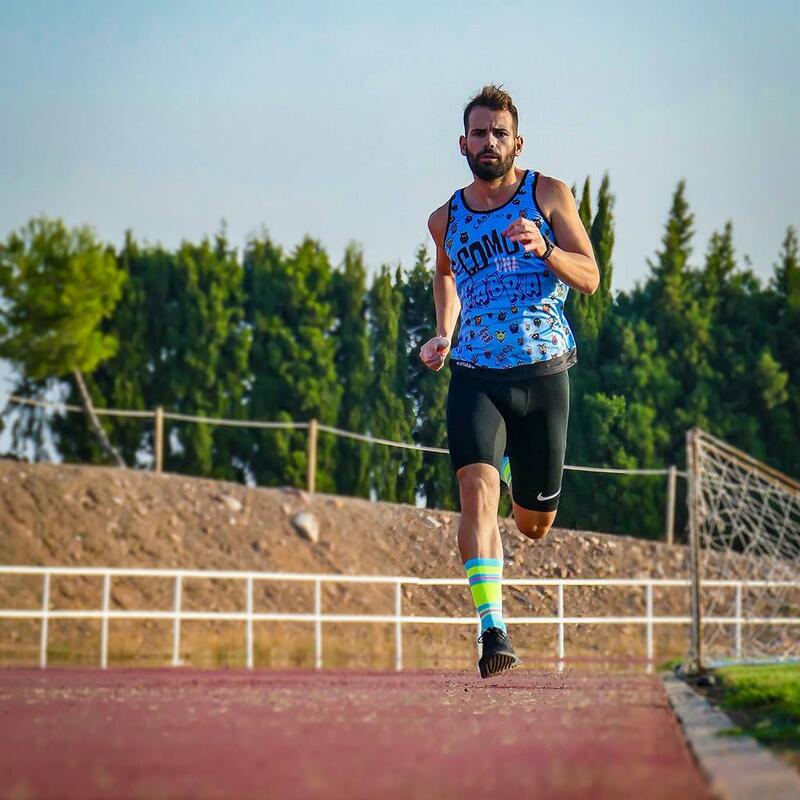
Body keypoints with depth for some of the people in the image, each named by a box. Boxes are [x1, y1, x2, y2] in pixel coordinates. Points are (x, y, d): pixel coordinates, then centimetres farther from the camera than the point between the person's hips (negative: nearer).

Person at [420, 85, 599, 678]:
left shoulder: (548, 195, 1)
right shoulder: (446, 219, 9)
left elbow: (589, 278, -5)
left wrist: (543, 249, -23)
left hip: (543, 372, -1)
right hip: (475, 374, 1)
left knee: (535, 524, 10)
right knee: (477, 489, -24)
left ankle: (514, 468, 48)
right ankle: (493, 629, -27)